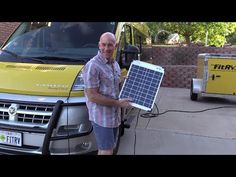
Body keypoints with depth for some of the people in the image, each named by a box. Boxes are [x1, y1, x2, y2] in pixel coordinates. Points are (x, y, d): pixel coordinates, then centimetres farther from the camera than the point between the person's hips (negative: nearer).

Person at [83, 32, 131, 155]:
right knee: (106, 151, -3)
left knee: (103, 149, 20)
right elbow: (92, 96, -20)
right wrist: (118, 103, -18)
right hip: (101, 117, -8)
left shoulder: (115, 64, 9)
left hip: (115, 116, 8)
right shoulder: (92, 66, -18)